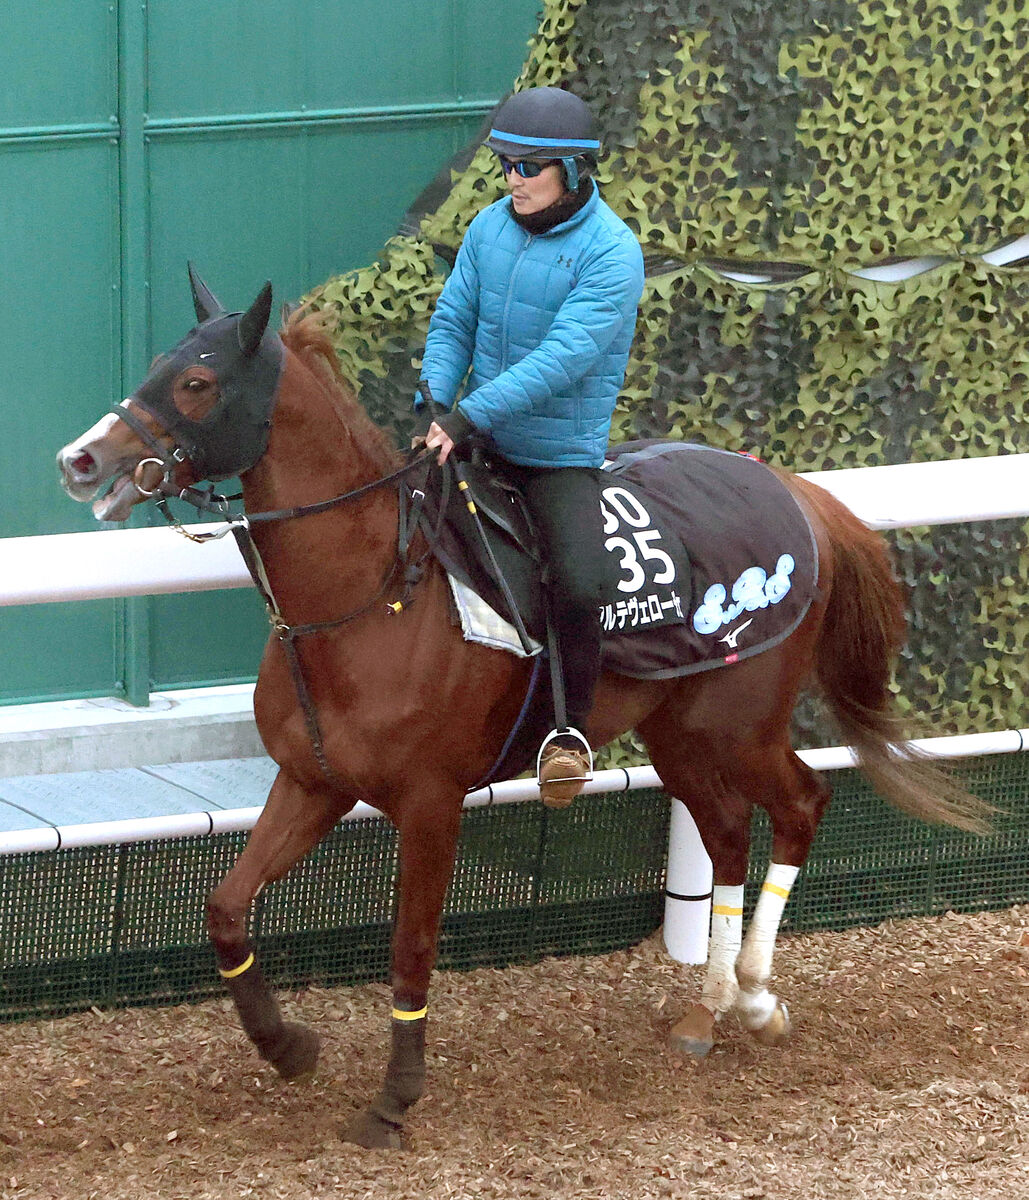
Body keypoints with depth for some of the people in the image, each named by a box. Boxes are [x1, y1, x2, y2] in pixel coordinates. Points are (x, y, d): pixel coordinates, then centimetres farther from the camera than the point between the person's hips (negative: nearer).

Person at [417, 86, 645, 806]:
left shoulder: (611, 252, -17)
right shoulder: (491, 227, 2)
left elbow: (565, 354, -26)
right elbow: (453, 323, 7)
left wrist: (471, 413, -32)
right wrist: (434, 402, -12)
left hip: (561, 456, -6)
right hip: (481, 441, 6)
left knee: (578, 589, -24)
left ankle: (573, 726, -4)